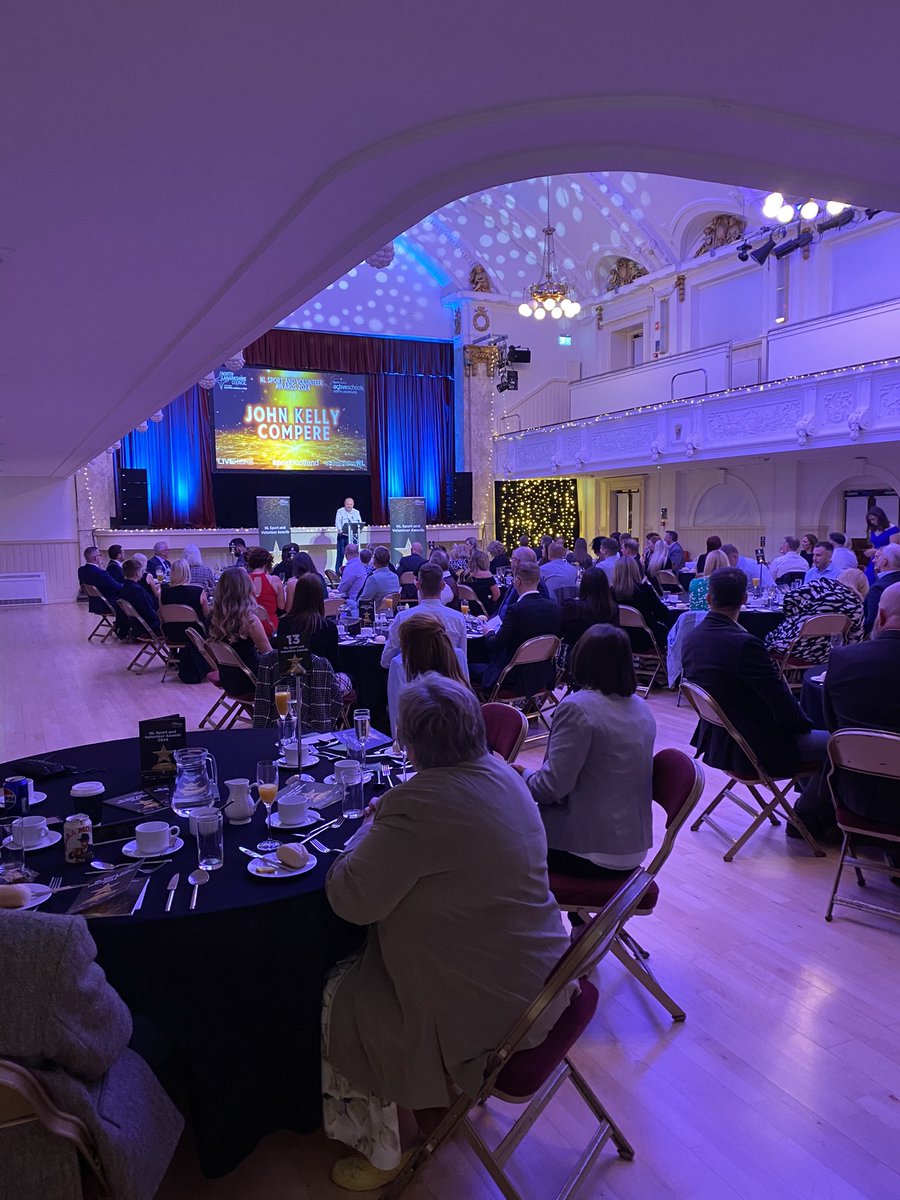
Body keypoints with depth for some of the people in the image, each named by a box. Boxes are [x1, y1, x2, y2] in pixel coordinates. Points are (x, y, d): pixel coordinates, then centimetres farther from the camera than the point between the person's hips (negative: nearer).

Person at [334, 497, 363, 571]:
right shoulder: (340, 511, 3)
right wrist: (340, 530, -27)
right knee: (340, 554, -3)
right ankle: (337, 572, 2)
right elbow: (337, 522, -8)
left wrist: (358, 529, -18)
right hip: (342, 535, -3)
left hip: (353, 536, 3)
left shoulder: (356, 512, 13)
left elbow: (360, 522, 4)